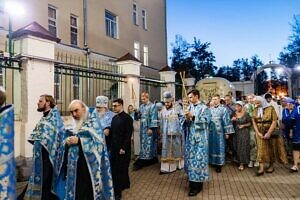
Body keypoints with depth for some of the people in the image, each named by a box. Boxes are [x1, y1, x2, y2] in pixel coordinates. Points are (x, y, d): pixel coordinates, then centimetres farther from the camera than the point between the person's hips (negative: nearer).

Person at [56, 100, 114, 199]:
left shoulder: (92, 122, -6)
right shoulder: (71, 125, 11)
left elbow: (98, 141, -16)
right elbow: (67, 139, 16)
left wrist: (79, 140, -20)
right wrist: (67, 142, -7)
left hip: (89, 164, -5)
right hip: (73, 164, 5)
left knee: (88, 191, 0)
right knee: (75, 189, 9)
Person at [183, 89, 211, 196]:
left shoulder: (204, 108, -5)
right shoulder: (189, 107, 10)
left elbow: (206, 121, -16)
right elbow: (186, 123, 12)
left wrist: (193, 117, -20)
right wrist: (187, 118, -11)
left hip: (200, 138, -6)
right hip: (191, 137, 6)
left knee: (198, 159, -4)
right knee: (190, 158, 11)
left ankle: (197, 185, 4)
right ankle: (192, 179, 27)